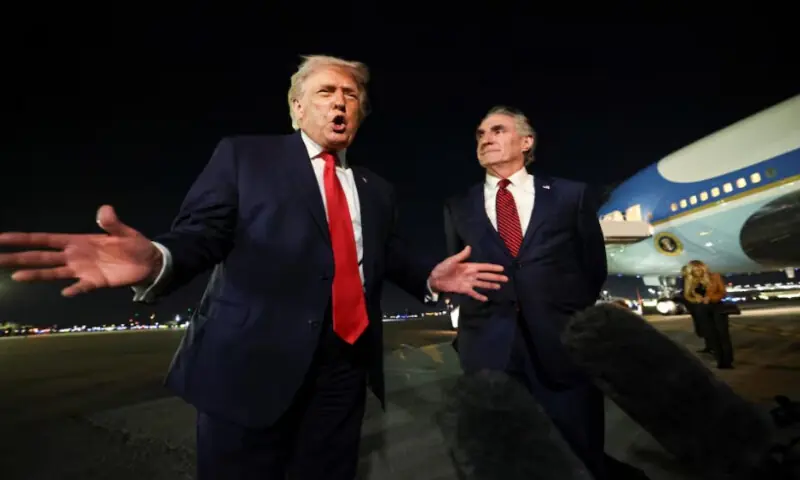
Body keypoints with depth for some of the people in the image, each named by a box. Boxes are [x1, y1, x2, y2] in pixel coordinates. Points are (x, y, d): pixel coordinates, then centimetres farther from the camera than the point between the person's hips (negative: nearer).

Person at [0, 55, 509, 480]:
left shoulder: (377, 189, 16)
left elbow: (392, 257, 15)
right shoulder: (243, 155, 3)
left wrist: (430, 277, -3)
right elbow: (200, 236, -5)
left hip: (343, 368, 5)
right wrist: (156, 259, -26)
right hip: (252, 362, -3)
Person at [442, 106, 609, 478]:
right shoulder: (458, 208, 10)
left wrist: (568, 318, 6)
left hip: (567, 348, 0)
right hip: (489, 354, 1)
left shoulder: (572, 195, 7)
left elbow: (595, 267, 10)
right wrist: (476, 328, 4)